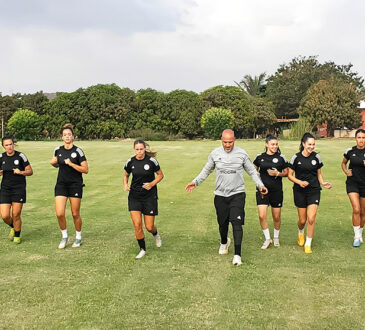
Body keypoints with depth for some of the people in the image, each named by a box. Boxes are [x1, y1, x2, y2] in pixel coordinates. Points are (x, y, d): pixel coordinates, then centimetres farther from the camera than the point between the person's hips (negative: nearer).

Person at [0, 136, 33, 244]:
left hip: (19, 189, -3)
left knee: (16, 215, -2)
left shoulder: (20, 156, -7)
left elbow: (30, 171, -2)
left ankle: (17, 236, 23)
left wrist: (21, 172, -21)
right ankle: (13, 227, 30)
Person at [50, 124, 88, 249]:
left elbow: (85, 170, -11)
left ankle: (78, 237, 25)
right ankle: (64, 236, 15)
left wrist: (71, 164, -20)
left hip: (75, 185, -3)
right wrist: (53, 162, 0)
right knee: (59, 214, -7)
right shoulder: (58, 150, 4)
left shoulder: (78, 151, -8)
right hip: (61, 184, 3)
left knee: (75, 214, 4)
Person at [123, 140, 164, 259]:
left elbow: (160, 175, 2)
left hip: (150, 196, -2)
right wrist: (125, 185, -5)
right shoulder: (130, 162, -2)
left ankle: (156, 234, 40)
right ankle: (142, 249, 12)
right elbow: (126, 175, 14)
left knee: (149, 227, 1)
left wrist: (152, 184, -15)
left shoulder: (151, 161, -10)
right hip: (134, 197, 2)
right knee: (137, 224, -9)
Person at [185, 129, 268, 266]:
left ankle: (237, 254, -7)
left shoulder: (241, 153, -1)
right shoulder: (215, 153, 2)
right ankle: (224, 242, 43)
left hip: (237, 194, -2)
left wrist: (260, 185, -1)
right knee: (222, 223, 12)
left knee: (237, 223, -11)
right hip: (220, 194, 2)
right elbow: (206, 170, 14)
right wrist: (195, 182, 5)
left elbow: (252, 171, 9)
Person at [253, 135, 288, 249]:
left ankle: (276, 237, 32)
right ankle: (267, 239, 8)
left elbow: (286, 173, 7)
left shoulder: (281, 157, -1)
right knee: (262, 216, -10)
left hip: (277, 190, 0)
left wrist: (278, 173, -13)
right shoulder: (260, 157, 2)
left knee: (276, 217, 8)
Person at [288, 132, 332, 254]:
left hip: (314, 191, 1)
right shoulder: (296, 157, -4)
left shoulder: (316, 157, 1)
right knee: (302, 220, 6)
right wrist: (299, 182, -16)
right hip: (300, 192, -1)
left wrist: (323, 183, -7)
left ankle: (308, 244, 6)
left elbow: (319, 174, 12)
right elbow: (290, 175, 1)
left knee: (311, 219, -10)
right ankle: (300, 233, 42)